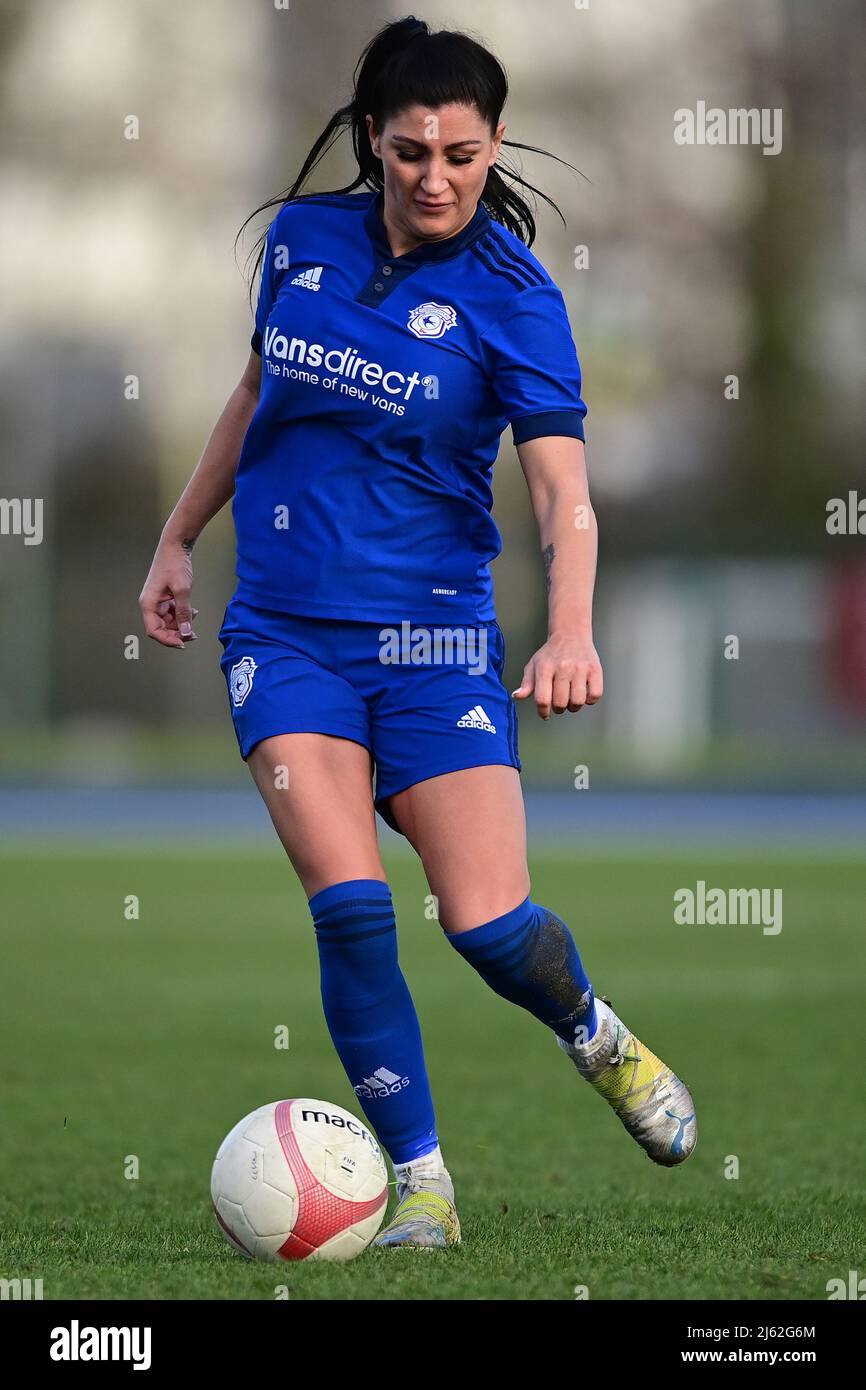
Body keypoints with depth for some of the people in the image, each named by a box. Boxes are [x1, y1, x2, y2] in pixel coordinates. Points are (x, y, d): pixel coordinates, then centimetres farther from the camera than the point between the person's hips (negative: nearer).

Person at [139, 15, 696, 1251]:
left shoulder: (511, 293, -9)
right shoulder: (301, 239, 2)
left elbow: (561, 486, -19)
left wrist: (570, 631, -35)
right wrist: (179, 538, 24)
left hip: (433, 632, -2)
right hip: (285, 628, 2)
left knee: (489, 924, -10)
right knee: (351, 906, -16)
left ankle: (594, 1033, 25)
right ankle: (420, 1181, -3)